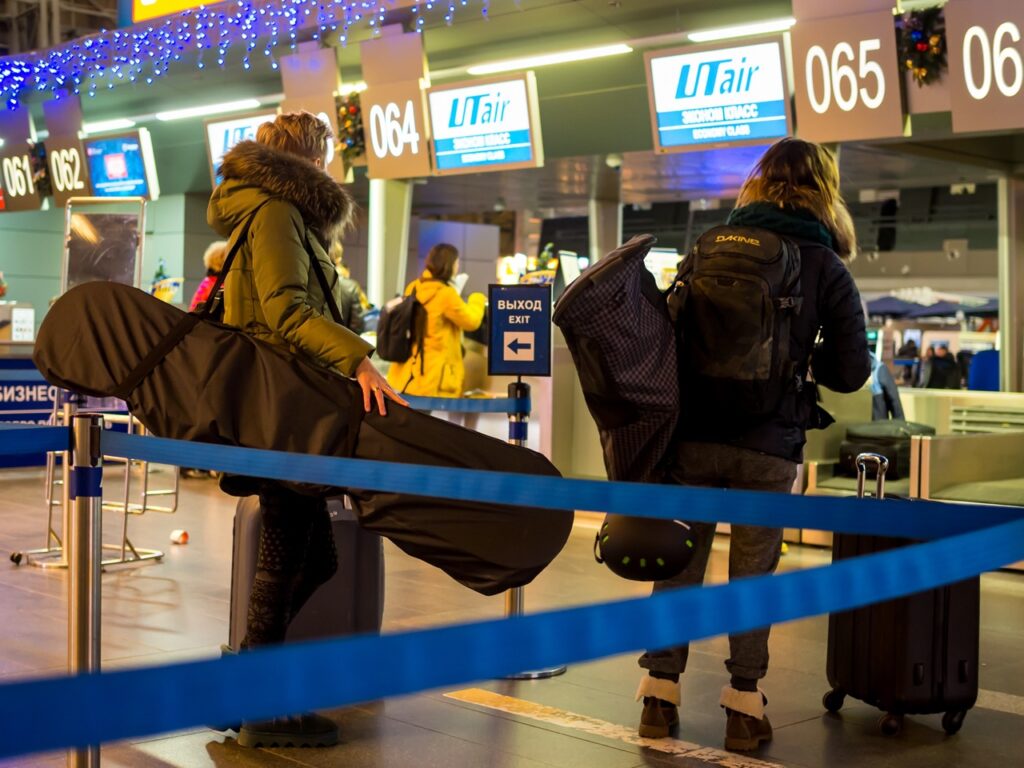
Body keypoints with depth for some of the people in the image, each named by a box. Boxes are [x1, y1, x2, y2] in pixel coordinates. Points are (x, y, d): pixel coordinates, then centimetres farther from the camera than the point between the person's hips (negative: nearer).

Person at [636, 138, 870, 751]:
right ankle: (744, 706, 12)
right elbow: (851, 373, -1)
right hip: (768, 445, -2)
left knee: (680, 564, 10)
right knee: (752, 574, 7)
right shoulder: (827, 268, 0)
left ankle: (660, 693, 16)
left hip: (694, 434, 2)